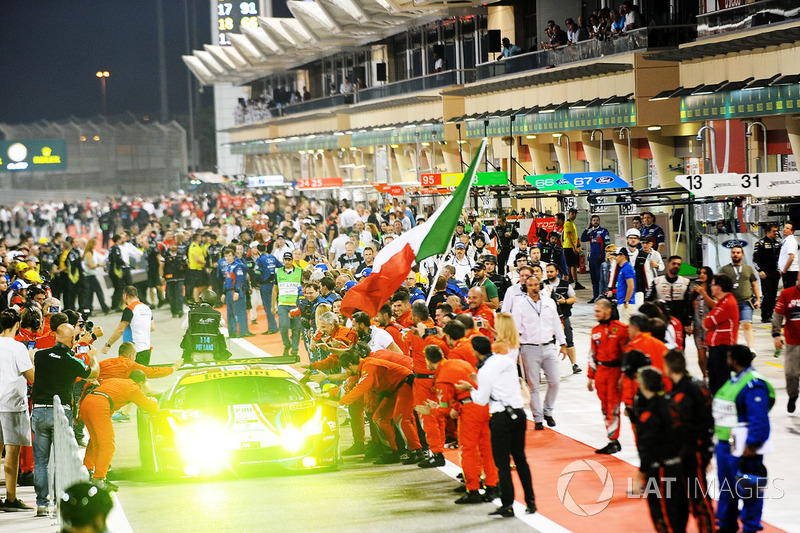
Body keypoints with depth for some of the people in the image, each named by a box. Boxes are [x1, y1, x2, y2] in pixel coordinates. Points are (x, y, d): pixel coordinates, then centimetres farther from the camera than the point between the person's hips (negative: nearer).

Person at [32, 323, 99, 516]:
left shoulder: (40, 355, 1)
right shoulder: (72, 361, -8)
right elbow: (94, 373, 11)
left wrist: (67, 351, 36)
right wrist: (93, 356, 34)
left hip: (39, 411, 3)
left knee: (40, 459, 8)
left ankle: (41, 503, 8)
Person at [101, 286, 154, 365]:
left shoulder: (129, 309, -12)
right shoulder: (147, 308, 12)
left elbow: (120, 330, -16)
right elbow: (152, 328, 20)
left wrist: (107, 345, -9)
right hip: (147, 350, 8)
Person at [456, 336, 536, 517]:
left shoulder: (485, 371, -12)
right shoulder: (508, 361, 8)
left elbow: (482, 400, -9)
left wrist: (470, 388, 8)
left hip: (501, 417, -6)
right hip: (519, 413, 7)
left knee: (502, 463, 0)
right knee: (520, 458, 15)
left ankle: (507, 506, 0)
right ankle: (530, 501, 15)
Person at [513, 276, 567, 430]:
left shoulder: (549, 303, 9)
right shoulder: (520, 306, -1)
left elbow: (557, 324, 16)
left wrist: (563, 344, 15)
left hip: (548, 347, 3)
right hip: (530, 349, -3)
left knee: (554, 381, -1)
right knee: (533, 386, -1)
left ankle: (548, 411, 20)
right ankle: (538, 419, 7)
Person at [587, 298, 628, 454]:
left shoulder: (620, 329, -7)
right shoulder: (595, 331, 12)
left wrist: (623, 376, -13)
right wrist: (590, 377, 15)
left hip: (615, 370, -6)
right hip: (600, 371, 6)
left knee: (613, 406, -8)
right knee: (604, 406, 7)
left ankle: (614, 440, -3)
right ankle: (612, 440, 14)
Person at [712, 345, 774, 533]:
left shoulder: (754, 385, -20)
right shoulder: (733, 381, 11)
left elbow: (759, 420, -23)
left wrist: (751, 447, -23)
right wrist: (719, 440, 20)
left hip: (745, 449, -10)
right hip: (725, 445, 10)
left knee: (748, 489, 1)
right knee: (726, 489, 19)